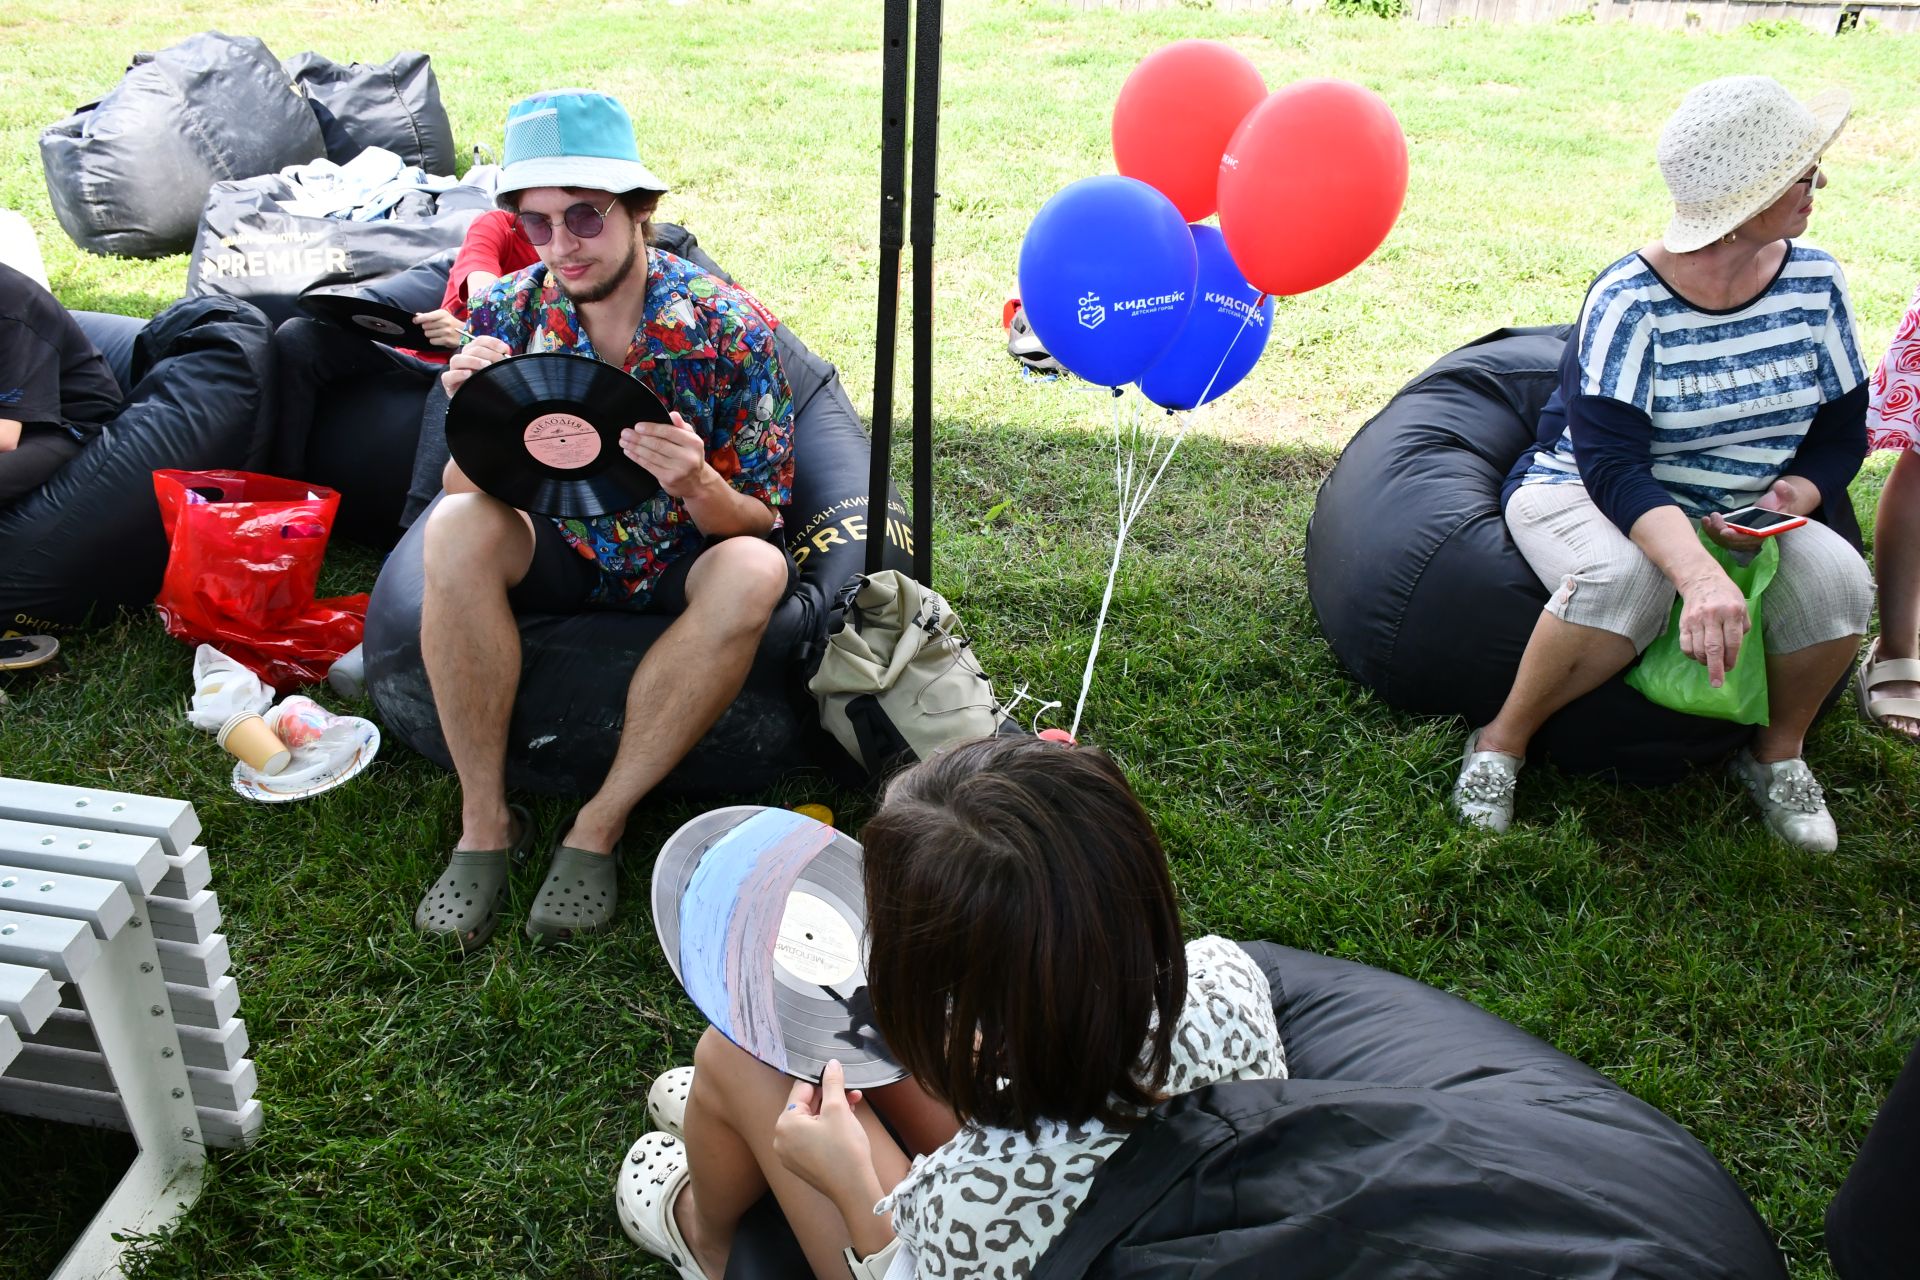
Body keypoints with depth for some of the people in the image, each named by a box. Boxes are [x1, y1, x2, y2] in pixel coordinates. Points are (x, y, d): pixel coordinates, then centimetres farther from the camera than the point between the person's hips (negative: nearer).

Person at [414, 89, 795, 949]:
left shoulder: (728, 327, -17)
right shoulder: (506, 313, -10)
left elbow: (756, 521, -13)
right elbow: (464, 491, -9)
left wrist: (698, 487, -36)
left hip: (683, 565, -1)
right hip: (555, 555, 2)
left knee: (753, 574, -34)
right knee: (456, 527, -29)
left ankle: (598, 829, -21)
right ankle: (485, 822, -16)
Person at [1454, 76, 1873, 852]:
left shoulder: (1814, 283, -5)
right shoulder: (1631, 302, -22)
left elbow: (1843, 431, 4)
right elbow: (1612, 465, -31)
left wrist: (1791, 496, -19)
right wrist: (1698, 574, -47)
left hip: (1738, 515, 5)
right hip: (1586, 492, -4)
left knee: (1837, 579, -26)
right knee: (1627, 579, -39)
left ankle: (1777, 751, 3)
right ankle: (1503, 740, -16)